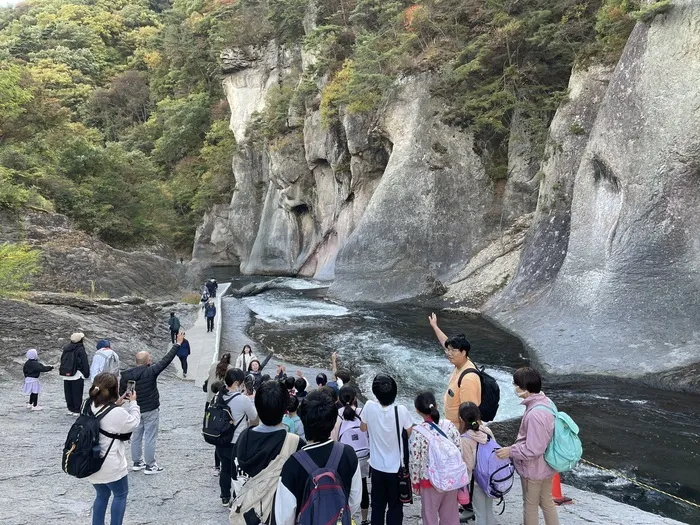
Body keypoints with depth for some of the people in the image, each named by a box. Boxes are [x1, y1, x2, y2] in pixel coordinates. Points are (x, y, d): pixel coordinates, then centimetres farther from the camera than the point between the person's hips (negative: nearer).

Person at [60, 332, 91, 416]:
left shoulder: (66, 348, 8)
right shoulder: (80, 349, -11)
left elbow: (62, 360, 15)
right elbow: (85, 363, -11)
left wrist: (62, 371, 22)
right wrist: (86, 373, -2)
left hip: (66, 374, 6)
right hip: (77, 375, -6)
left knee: (68, 393, 12)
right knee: (77, 393, 1)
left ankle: (70, 409, 19)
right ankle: (77, 411, 3)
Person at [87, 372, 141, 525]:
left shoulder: (90, 407, -7)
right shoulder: (118, 413, -26)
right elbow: (134, 423, -7)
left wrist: (117, 404, 5)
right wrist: (133, 403, 4)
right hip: (111, 466, -6)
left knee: (102, 495, 25)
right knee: (120, 495, 17)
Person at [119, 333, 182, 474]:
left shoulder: (126, 375, -6)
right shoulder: (151, 371, -19)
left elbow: (121, 393, 2)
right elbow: (167, 359, -15)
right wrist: (178, 343, -9)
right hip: (150, 410, -5)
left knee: (136, 436, 17)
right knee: (150, 438, 2)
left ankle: (137, 462, 27)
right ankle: (150, 465, 9)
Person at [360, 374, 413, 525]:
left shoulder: (369, 407, -17)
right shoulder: (401, 410, -21)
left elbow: (363, 428, 2)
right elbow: (409, 433, -6)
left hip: (377, 467, 2)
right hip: (396, 467, -2)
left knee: (377, 505, 18)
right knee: (395, 506, 13)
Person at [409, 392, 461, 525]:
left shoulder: (418, 432, -19)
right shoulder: (449, 425, -10)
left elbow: (415, 461, -13)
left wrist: (415, 482, 2)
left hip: (430, 481, -3)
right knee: (450, 514, 21)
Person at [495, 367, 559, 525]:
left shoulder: (534, 414, -34)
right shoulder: (545, 401, -4)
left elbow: (532, 450, -31)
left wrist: (511, 451, -18)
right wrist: (516, 446, 12)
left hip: (533, 469, -9)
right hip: (545, 466, 9)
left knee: (530, 505, 14)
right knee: (547, 502, 24)